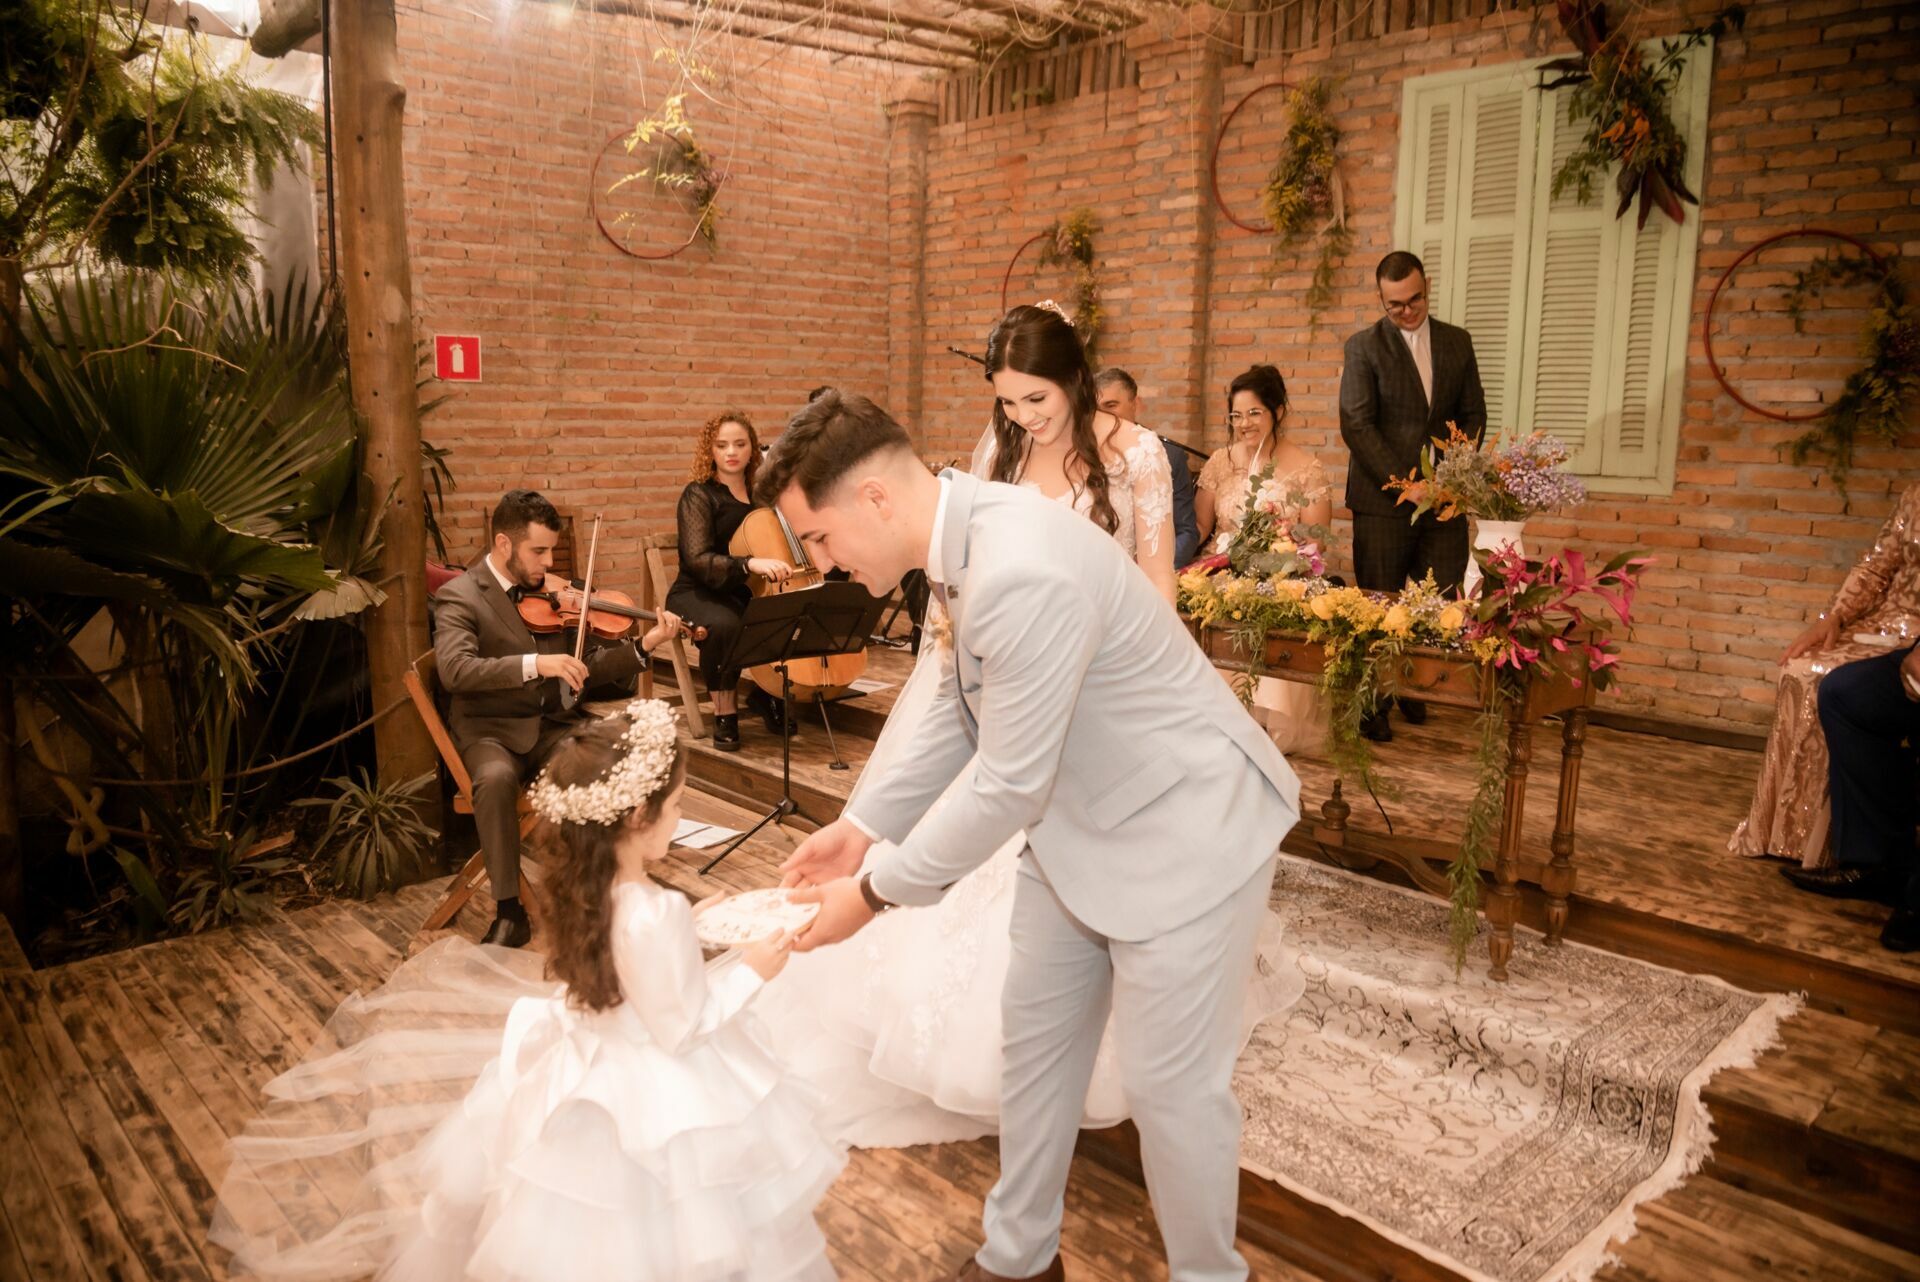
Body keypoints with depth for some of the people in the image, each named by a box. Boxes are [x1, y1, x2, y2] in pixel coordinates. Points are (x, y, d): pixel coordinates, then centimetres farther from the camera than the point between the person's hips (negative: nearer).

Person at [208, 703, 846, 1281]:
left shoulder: (582, 886, -9)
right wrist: (748, 973, -12)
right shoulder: (659, 914, -33)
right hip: (651, 1101, -7)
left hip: (585, 1066, 7)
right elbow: (680, 1027, -22)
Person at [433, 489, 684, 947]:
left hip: (555, 725, 4)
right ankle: (509, 911, -20)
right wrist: (534, 664, -34)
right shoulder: (459, 596, -5)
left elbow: (589, 666, 9)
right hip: (491, 730, -3)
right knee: (496, 778, -37)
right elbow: (454, 669, -23)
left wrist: (643, 646, -8)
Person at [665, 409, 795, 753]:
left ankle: (768, 691, 4)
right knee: (724, 625, -40)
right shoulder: (699, 495, -8)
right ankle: (724, 712, -16)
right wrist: (751, 563, -38)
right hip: (697, 594, -5)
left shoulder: (760, 493, 8)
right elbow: (698, 560, -24)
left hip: (746, 594, 5)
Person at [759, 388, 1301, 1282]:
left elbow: (1008, 786, -27)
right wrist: (860, 825, 5)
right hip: (1083, 822, 10)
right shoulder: (965, 540, -3)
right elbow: (960, 712, 10)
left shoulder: (1022, 576, -33)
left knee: (1168, 1081, 5)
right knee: (1034, 1035, 19)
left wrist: (876, 893, -15)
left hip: (1184, 829, -9)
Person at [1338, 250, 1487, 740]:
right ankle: (1373, 704, 13)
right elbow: (1356, 425, -8)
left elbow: (1473, 414, 15)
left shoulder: (1457, 341, 13)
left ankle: (1416, 688, 20)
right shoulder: (1364, 346, 0)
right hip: (1382, 499, -3)